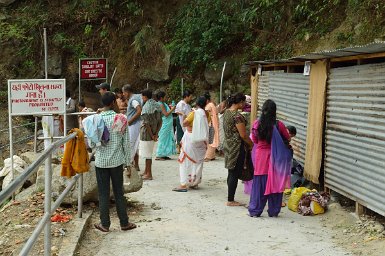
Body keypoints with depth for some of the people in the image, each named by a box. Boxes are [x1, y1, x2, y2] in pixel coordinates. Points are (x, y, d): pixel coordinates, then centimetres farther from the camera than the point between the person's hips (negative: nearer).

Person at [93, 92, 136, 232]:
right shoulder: (121, 119, -7)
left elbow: (91, 143, -4)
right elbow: (126, 142, -4)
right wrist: (128, 162, 5)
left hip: (101, 161, 0)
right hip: (117, 160, 1)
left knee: (103, 193, 8)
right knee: (119, 192, 10)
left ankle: (105, 224, 15)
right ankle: (124, 223, 18)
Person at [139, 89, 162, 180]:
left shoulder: (146, 107, -17)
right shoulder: (157, 105, 6)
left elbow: (147, 124, -22)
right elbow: (160, 122, 5)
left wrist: (152, 135, -14)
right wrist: (156, 134, 3)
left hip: (147, 133, -8)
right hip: (153, 133, 8)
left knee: (147, 154, 0)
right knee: (149, 153, 18)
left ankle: (149, 174, 6)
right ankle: (146, 171, 28)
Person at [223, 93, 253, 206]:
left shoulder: (226, 112, 8)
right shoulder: (237, 116, -20)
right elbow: (243, 135, -20)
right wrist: (252, 144, -4)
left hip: (228, 145, 9)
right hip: (237, 147, -9)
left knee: (231, 173, 15)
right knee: (235, 174, -1)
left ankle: (230, 199, 22)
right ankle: (230, 200, 6)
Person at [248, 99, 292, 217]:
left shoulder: (256, 124, -8)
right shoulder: (279, 125, -13)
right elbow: (287, 139, 2)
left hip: (260, 156, 1)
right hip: (274, 158, -1)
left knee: (259, 183, 9)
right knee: (274, 183, 9)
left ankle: (255, 210, 14)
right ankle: (273, 211, 16)